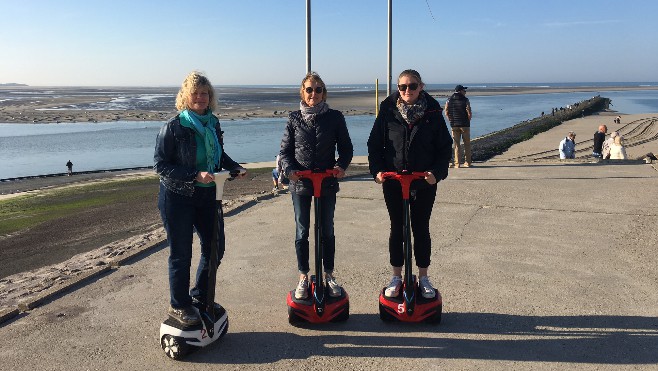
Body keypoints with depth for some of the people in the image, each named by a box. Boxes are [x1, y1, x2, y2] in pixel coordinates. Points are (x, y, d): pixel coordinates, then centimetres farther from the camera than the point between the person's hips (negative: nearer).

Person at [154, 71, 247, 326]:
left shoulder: (212, 123, 4)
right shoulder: (173, 127, -14)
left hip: (207, 195, 6)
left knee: (215, 247, 12)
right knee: (181, 254, 5)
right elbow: (160, 164, -15)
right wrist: (195, 175, -25)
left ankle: (200, 296, 34)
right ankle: (178, 306, 25)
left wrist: (235, 167, -1)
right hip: (177, 198, -6)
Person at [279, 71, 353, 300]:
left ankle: (329, 275, 27)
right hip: (300, 183, 0)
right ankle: (303, 278, 23)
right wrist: (289, 169, -16)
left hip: (327, 182, 0)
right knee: (301, 232, 9)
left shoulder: (335, 117, -1)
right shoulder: (294, 118, 1)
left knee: (327, 231, 11)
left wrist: (341, 165, -16)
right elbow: (285, 150, 3)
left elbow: (346, 147, 3)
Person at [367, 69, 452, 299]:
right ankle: (396, 277, 24)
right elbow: (374, 144, 3)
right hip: (393, 182, 0)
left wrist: (437, 172, -12)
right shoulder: (388, 112, -2)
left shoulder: (433, 113, -3)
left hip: (424, 183, 0)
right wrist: (377, 170, -10)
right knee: (397, 229, 10)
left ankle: (423, 277, 26)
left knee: (421, 229, 10)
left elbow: (445, 147, 1)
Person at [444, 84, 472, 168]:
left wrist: (451, 121, 11)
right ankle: (467, 163, 10)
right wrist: (468, 121, 6)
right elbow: (469, 113, -10)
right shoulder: (465, 100, -5)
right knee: (467, 144, 8)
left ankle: (457, 163, 3)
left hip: (454, 125, 3)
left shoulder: (449, 100, 5)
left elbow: (447, 112, 3)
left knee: (456, 144, 7)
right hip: (465, 125, -2)